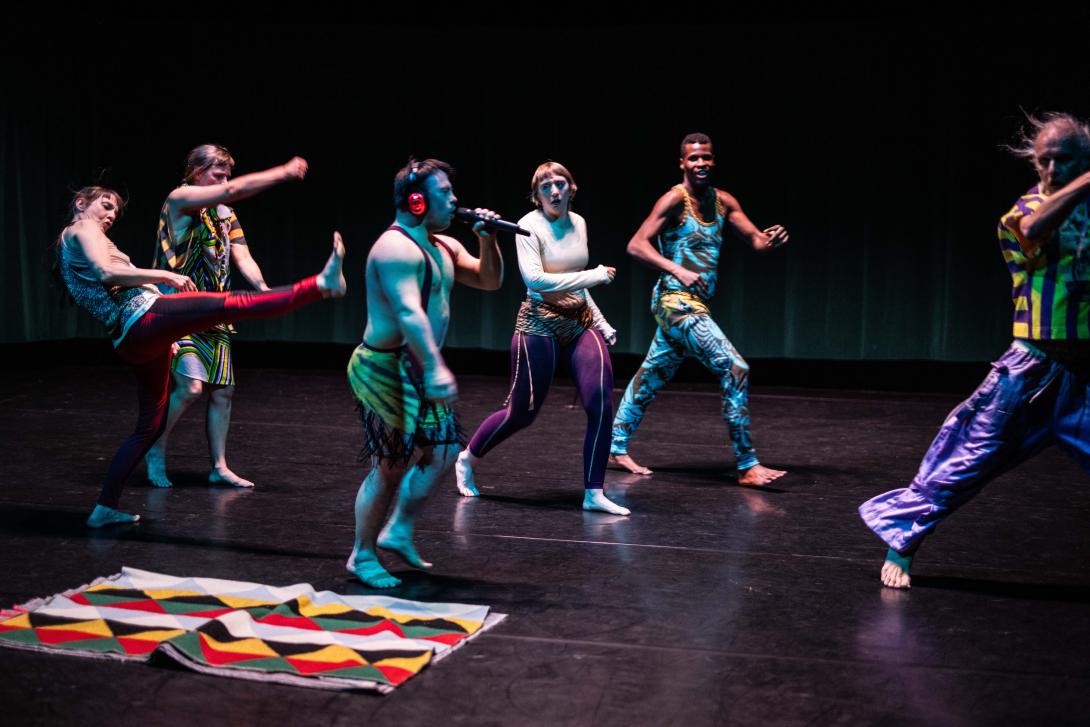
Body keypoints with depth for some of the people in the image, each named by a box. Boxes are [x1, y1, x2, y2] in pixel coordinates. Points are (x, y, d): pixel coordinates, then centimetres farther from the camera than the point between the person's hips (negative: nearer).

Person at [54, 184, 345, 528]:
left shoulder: (70, 251, 31)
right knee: (234, 304, -23)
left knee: (150, 425, 14)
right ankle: (321, 284, -33)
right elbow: (107, 272, -15)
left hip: (133, 343, 10)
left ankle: (105, 508, 16)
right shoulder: (82, 228, 4)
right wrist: (165, 275, -11)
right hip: (144, 316, -10)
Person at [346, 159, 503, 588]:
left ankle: (398, 532, 25)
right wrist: (435, 368, -41)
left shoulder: (444, 247, 12)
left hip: (418, 371, 10)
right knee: (391, 466, -4)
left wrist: (487, 239, 1)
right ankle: (362, 557, 10)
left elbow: (490, 280, 19)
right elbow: (409, 313, -32)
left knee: (443, 451, 11)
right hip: (387, 371, -10)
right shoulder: (396, 248, -19)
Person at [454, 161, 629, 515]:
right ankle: (467, 459, 29)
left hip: (580, 322, 6)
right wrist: (594, 276, -23)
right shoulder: (530, 226, -11)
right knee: (522, 413, 3)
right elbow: (534, 279, -24)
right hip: (540, 324, -5)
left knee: (602, 405, -10)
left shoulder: (578, 223, 9)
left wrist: (601, 322, 18)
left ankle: (593, 493, 0)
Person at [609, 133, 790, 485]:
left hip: (693, 304, 9)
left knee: (652, 376, 19)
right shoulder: (675, 200, -12)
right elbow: (636, 245, -17)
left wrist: (770, 240, -16)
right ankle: (747, 465, -13)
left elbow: (755, 239, 7)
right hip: (677, 301, -9)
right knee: (735, 369, -17)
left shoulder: (723, 202, 9)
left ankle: (616, 448, 34)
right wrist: (678, 270, -29)